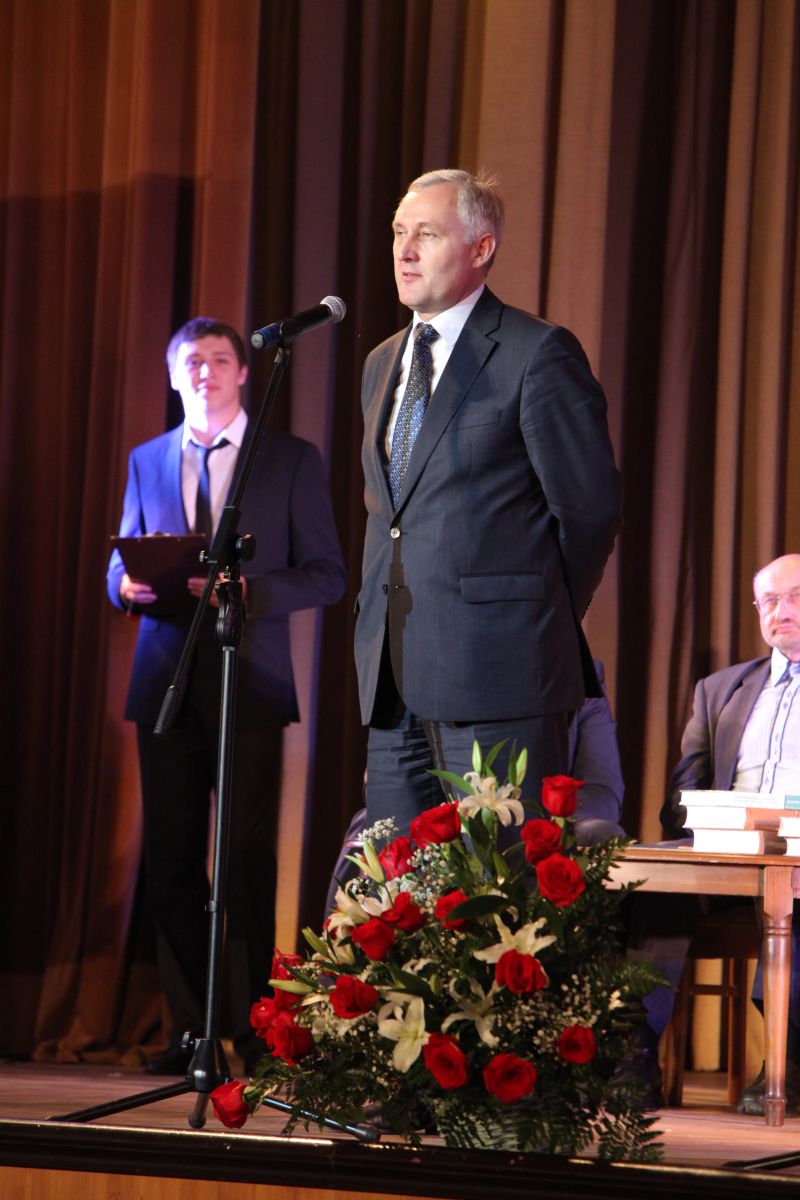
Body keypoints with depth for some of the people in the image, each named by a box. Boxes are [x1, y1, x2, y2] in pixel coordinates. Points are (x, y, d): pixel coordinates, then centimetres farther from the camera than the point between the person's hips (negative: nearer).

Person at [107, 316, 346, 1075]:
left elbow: (326, 576, 0)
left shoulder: (293, 460, 4)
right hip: (167, 681, 3)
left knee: (248, 861, -4)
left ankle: (252, 1031, 1)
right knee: (170, 857, 3)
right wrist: (127, 584, -8)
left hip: (249, 680, -3)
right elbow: (122, 563, 17)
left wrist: (248, 588, -17)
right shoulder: (147, 462, 15)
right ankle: (190, 1030, 10)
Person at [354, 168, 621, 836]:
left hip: (497, 679, -7)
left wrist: (540, 622, 2)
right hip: (394, 678, 7)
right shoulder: (383, 364, 20)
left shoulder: (538, 353, -5)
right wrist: (379, 618, 17)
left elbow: (590, 507, -5)